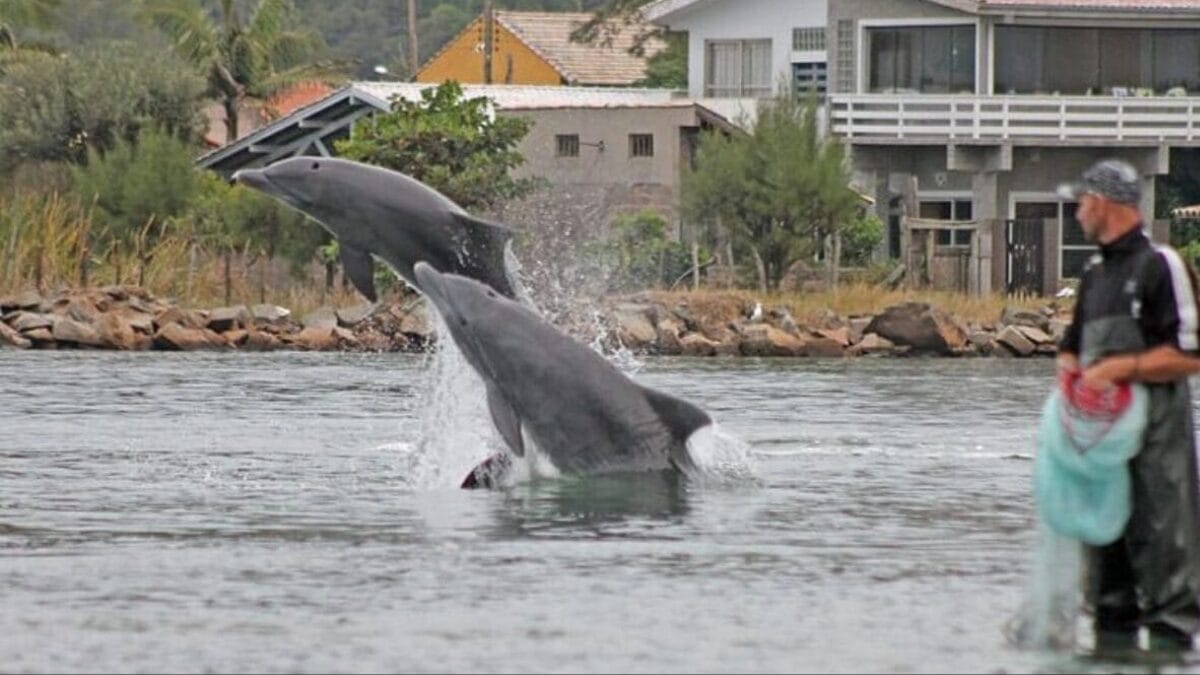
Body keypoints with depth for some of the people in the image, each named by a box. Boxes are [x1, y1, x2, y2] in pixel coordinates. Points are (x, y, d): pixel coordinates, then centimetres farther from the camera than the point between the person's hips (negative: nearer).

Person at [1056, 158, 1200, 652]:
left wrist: (1120, 368, -16)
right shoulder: (1095, 274, 19)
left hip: (1155, 439, -9)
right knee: (1106, 558, 11)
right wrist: (1069, 369, 3)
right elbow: (1073, 347, 26)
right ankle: (1112, 649, 17)